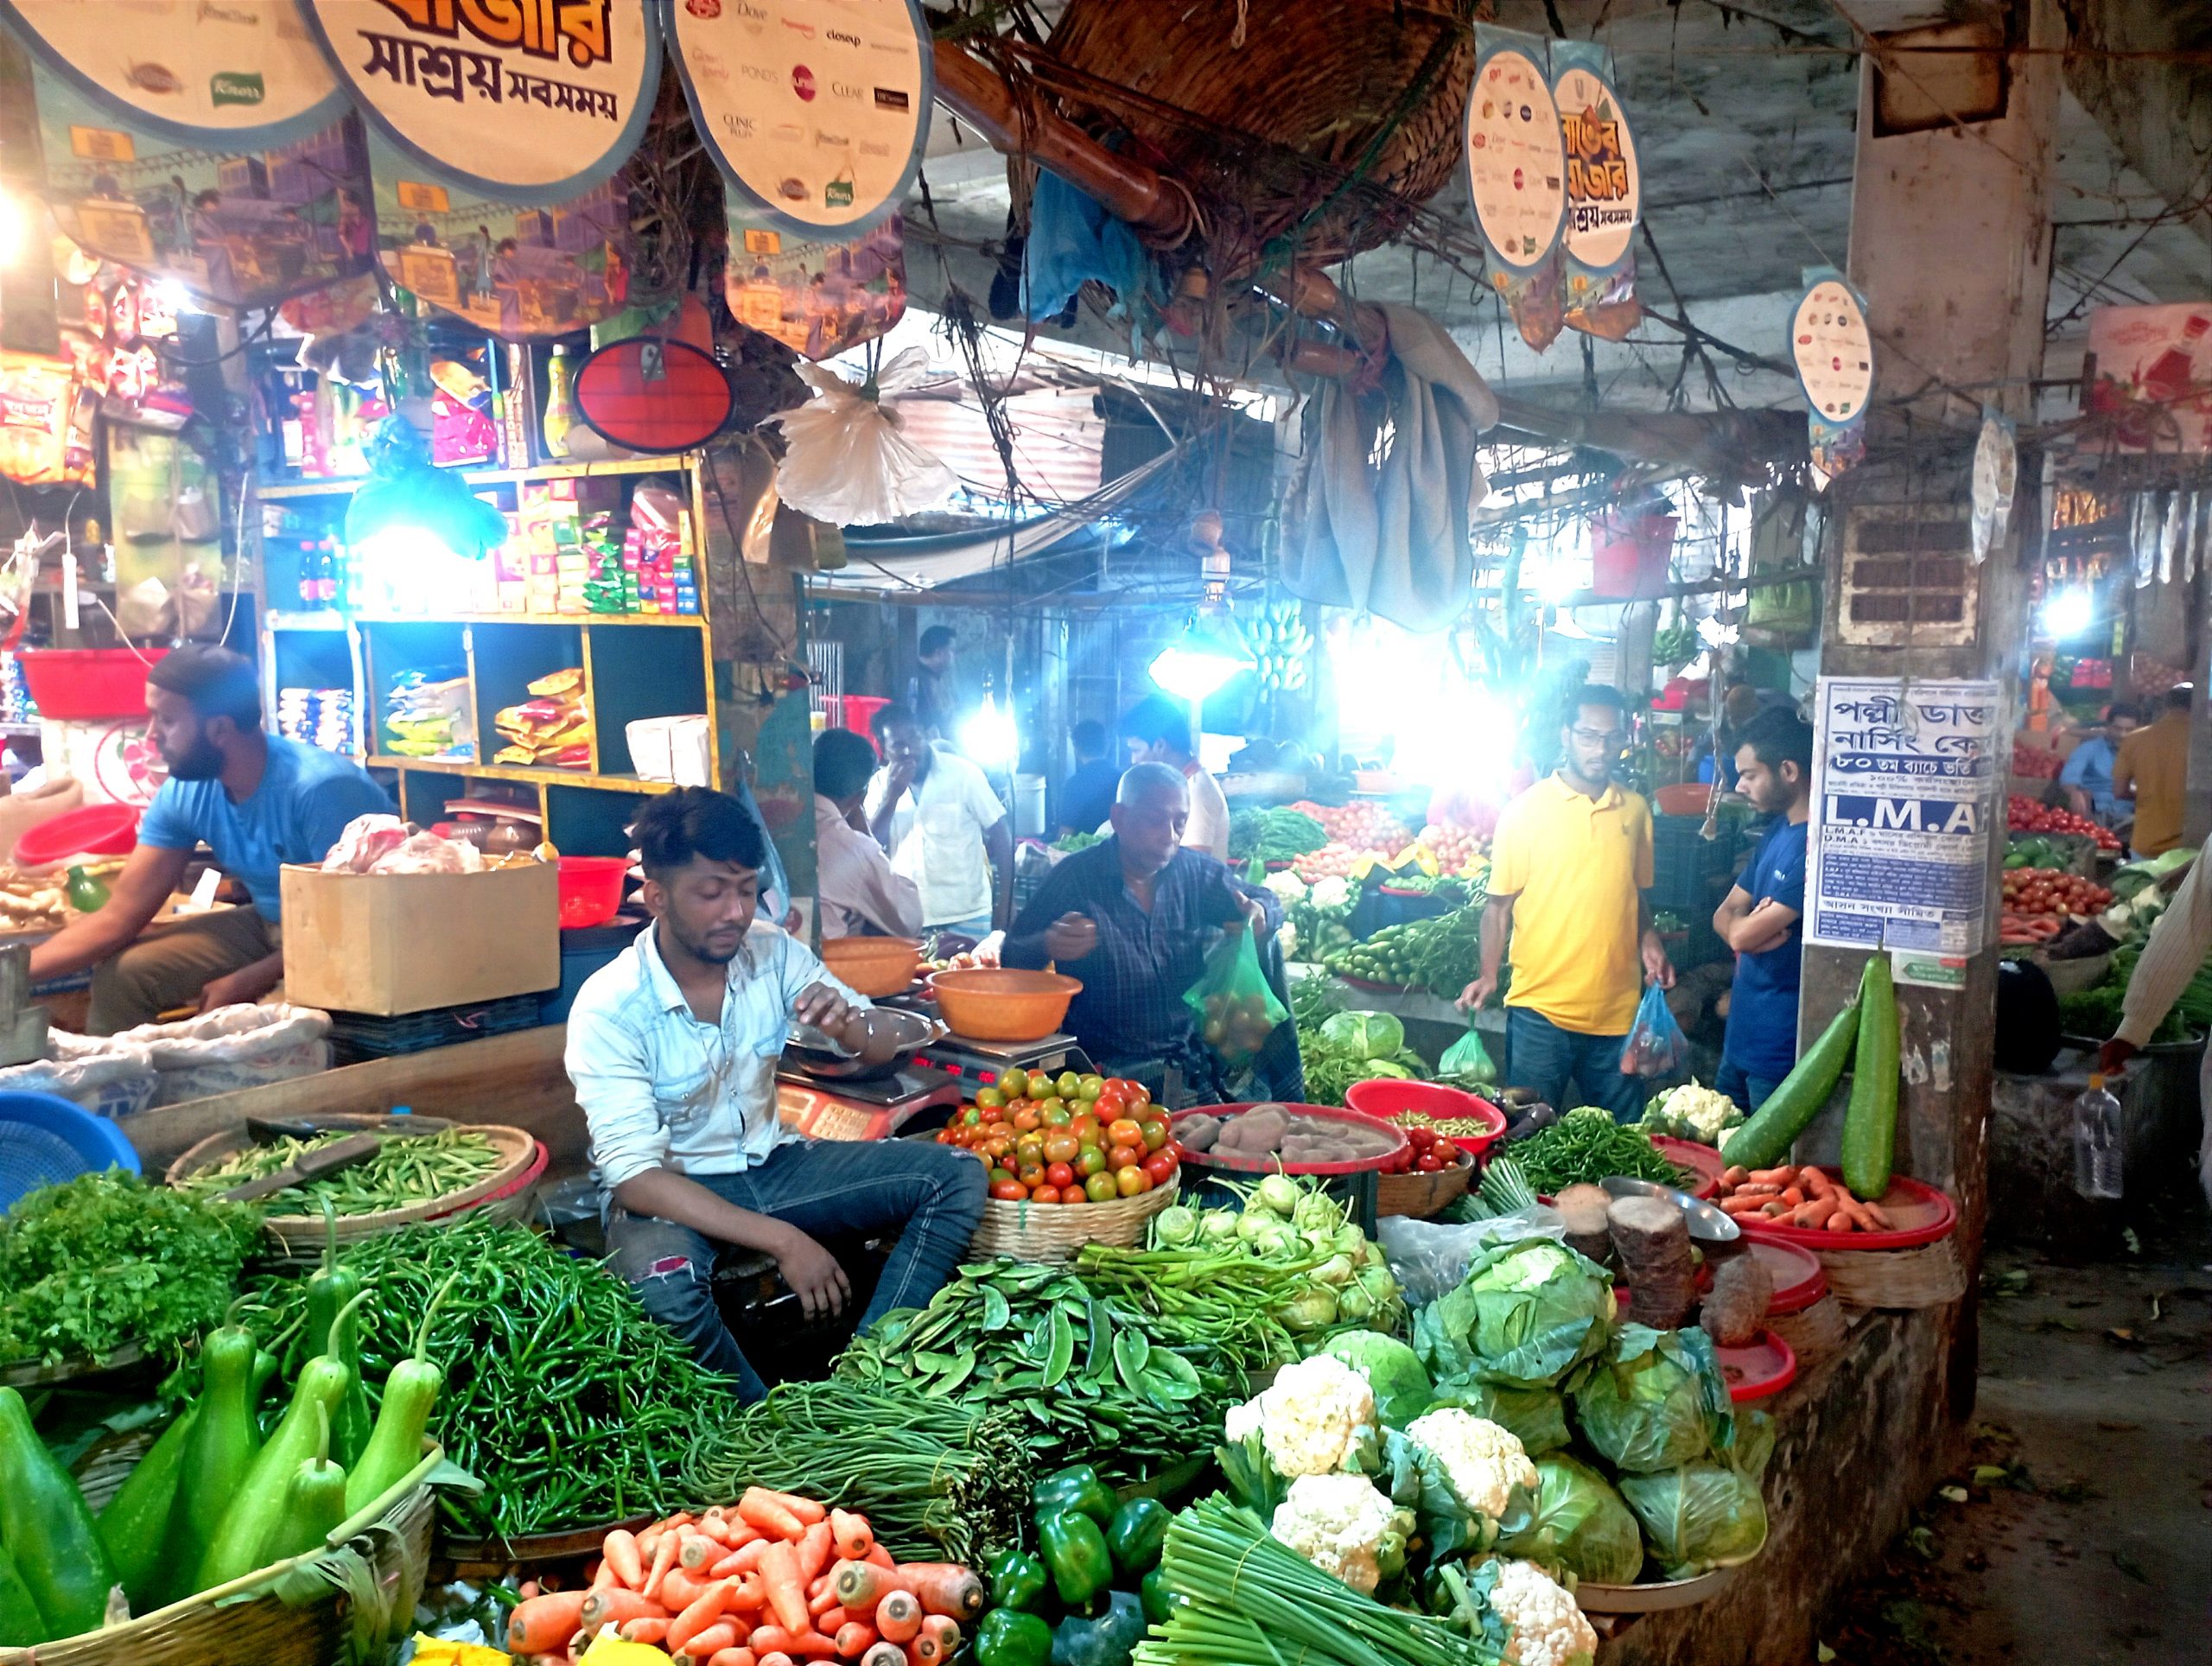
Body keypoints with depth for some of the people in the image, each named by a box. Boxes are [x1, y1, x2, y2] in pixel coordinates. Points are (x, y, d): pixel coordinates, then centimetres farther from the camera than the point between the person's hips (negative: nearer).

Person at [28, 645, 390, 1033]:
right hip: (270, 926, 7)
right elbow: (119, 916, -1)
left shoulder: (319, 787, -27)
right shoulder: (183, 794, -5)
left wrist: (243, 983, -23)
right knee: (120, 976, -1)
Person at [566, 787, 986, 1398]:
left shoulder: (777, 956, -5)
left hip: (772, 1164, 5)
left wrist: (848, 1023, -24)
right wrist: (780, 1239, -33)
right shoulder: (608, 1007, -19)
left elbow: (882, 1051, 3)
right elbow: (633, 1175, -25)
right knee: (662, 1289, -39)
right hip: (668, 1190, -5)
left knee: (956, 1175, -10)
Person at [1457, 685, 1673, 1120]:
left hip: (1617, 1013, 4)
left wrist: (1649, 942, 1)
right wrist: (1489, 975, -11)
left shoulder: (1635, 810, 8)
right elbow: (1499, 902, 0)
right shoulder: (1526, 810, -3)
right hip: (1540, 1008, -3)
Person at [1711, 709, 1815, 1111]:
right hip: (1743, 1032, 9)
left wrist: (1746, 925, 3)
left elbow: (1744, 935, -21)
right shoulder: (1778, 831, 10)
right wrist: (1754, 926, -11)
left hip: (1781, 1047, -9)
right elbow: (1725, 916, 12)